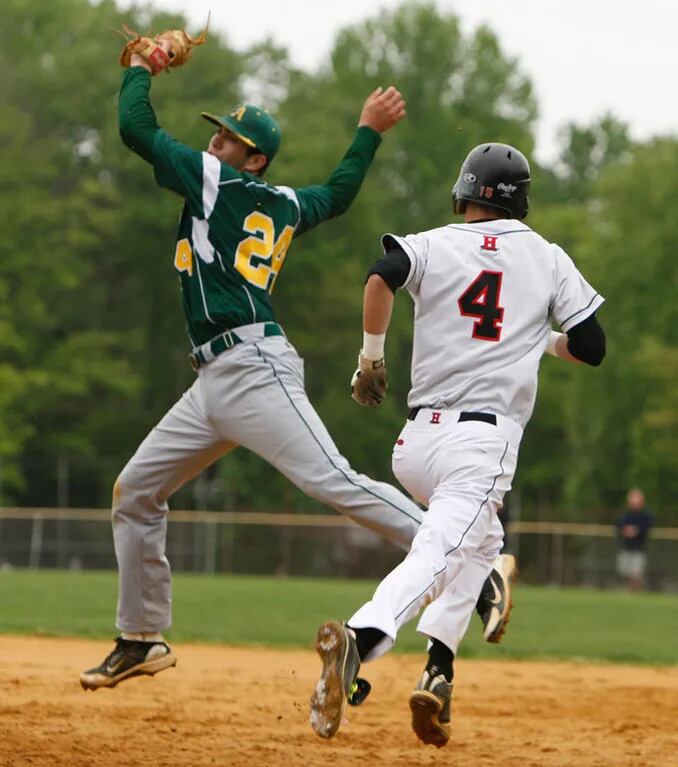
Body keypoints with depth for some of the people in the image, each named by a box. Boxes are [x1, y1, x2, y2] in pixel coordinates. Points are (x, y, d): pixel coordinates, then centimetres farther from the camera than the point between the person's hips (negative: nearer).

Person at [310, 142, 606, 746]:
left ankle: (439, 671, 12)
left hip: (416, 444, 3)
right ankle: (361, 638, -47)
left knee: (479, 539, 26)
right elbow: (592, 348, 9)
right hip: (485, 441, -3)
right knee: (436, 554, -18)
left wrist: (371, 356, -2)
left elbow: (383, 276, -15)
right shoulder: (549, 259, 10)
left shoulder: (435, 244, 7)